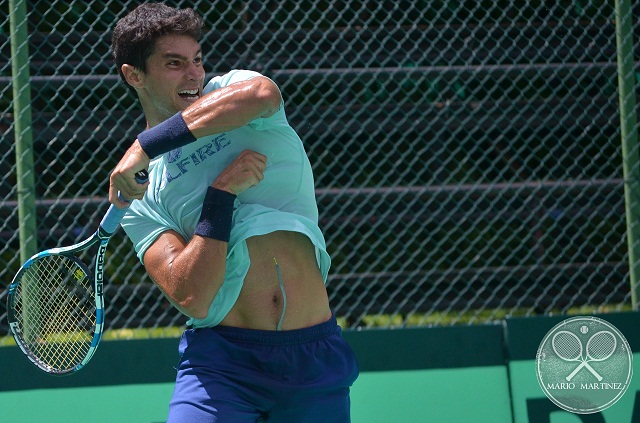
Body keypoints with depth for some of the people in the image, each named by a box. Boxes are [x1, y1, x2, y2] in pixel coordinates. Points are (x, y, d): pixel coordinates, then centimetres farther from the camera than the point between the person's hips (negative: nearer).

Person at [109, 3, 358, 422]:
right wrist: (222, 192, -17)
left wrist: (147, 145, -23)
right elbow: (191, 297, -12)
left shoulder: (230, 91, 4)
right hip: (222, 358, -1)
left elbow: (263, 93, -24)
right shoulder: (138, 193, 1)